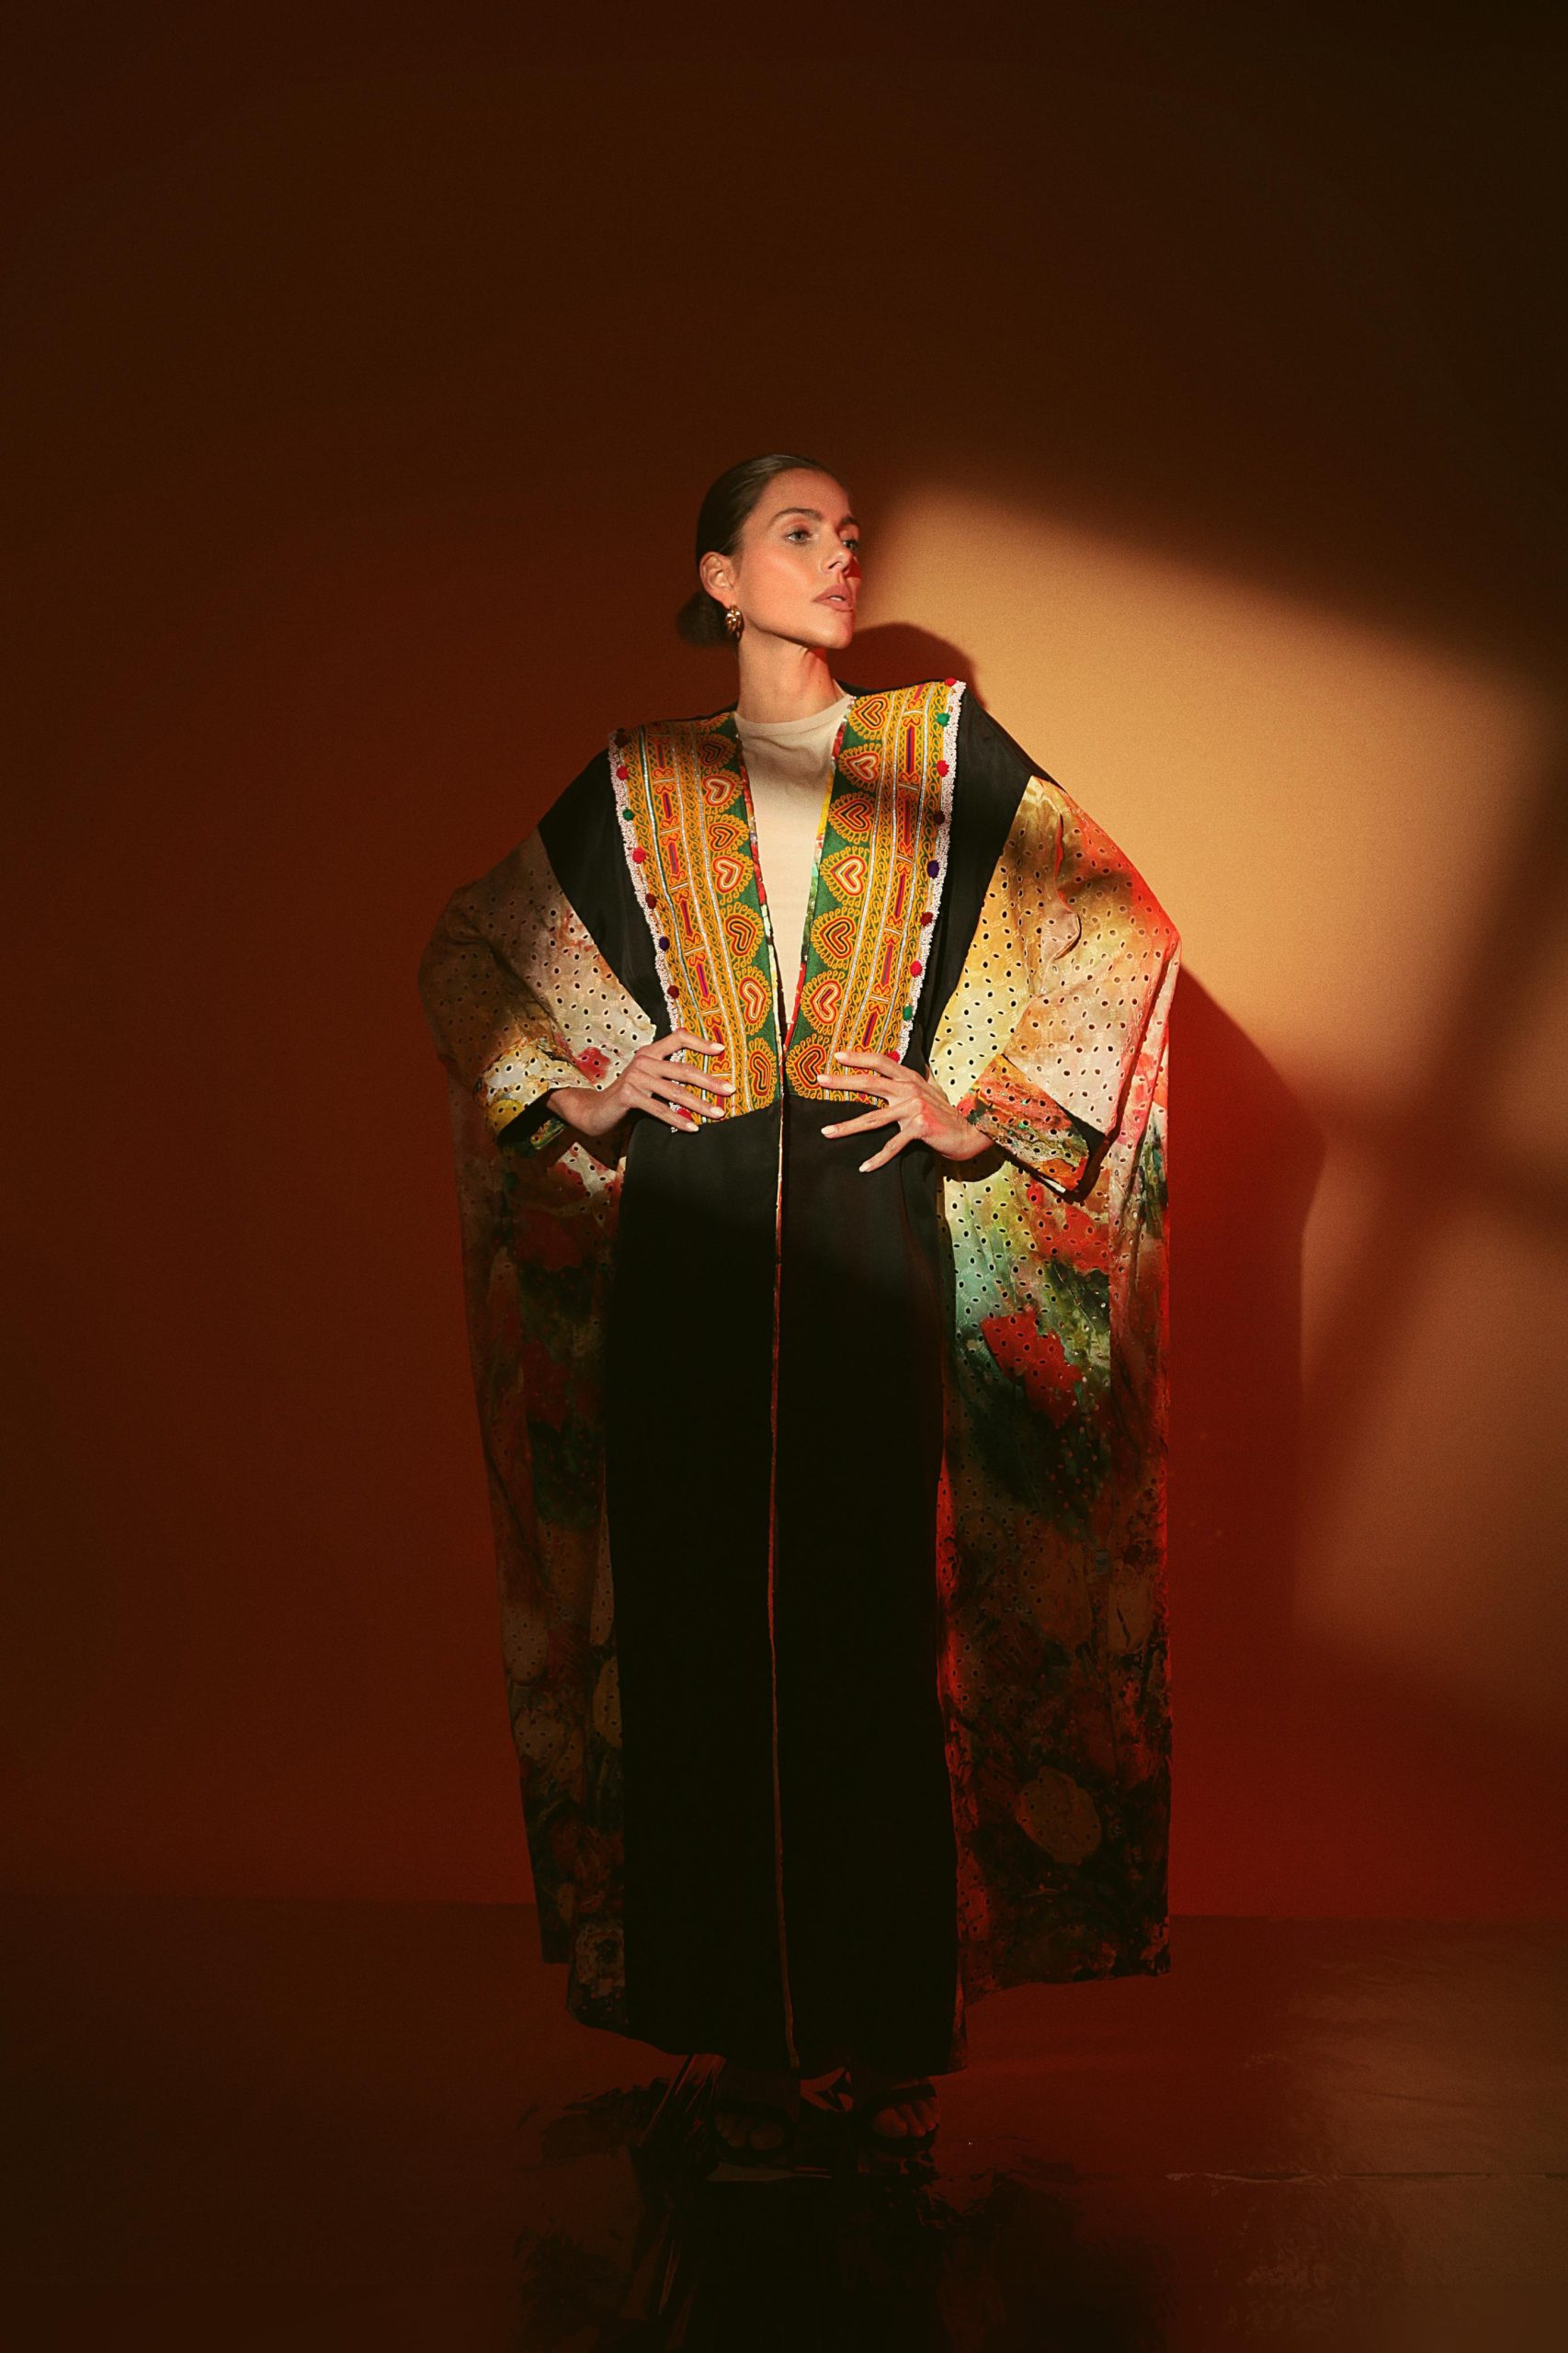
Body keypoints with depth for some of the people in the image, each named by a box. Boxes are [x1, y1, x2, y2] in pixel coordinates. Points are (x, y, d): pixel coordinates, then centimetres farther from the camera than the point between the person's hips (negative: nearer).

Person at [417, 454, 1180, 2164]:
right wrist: (573, 1088, 6)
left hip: (873, 1233, -1)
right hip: (690, 1245, 1)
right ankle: (746, 2028, 13)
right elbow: (466, 948, 20)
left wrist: (987, 1112, -1)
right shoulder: (638, 785, 12)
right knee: (709, 1622, 1)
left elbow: (1122, 926, 7)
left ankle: (893, 2036, 12)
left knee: (882, 1612, -1)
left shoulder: (942, 748, 10)